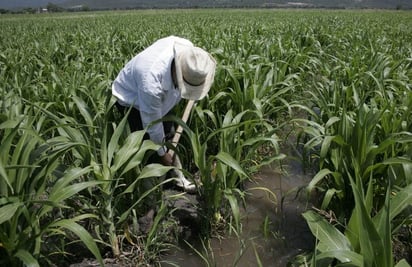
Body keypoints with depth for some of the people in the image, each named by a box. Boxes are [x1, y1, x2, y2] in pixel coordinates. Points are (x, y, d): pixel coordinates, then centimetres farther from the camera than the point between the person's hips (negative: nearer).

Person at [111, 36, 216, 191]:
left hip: (160, 98, 6)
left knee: (168, 134, 11)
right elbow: (152, 124, -31)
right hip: (131, 100, -6)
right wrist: (162, 153, -17)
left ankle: (178, 177, 27)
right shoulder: (151, 83, -47)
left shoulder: (188, 49, -32)